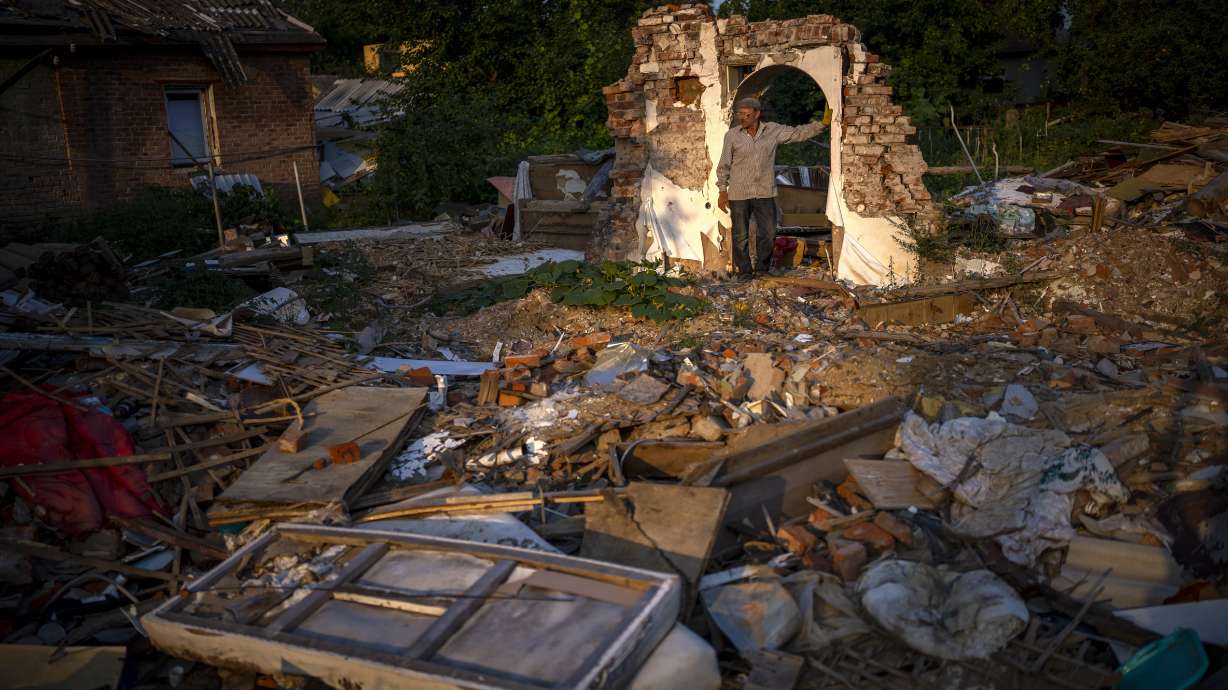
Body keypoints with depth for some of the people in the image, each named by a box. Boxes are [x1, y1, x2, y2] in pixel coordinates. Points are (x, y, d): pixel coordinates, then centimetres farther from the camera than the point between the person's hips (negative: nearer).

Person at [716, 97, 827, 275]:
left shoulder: (773, 131, 2)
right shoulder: (732, 135, -2)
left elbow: (799, 133, 8)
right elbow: (724, 165, 2)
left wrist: (823, 123, 0)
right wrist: (722, 191, 0)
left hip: (765, 193, 2)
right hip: (739, 194, -2)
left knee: (768, 234, 5)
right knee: (741, 236, 2)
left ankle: (762, 269, 22)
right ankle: (745, 272, 15)